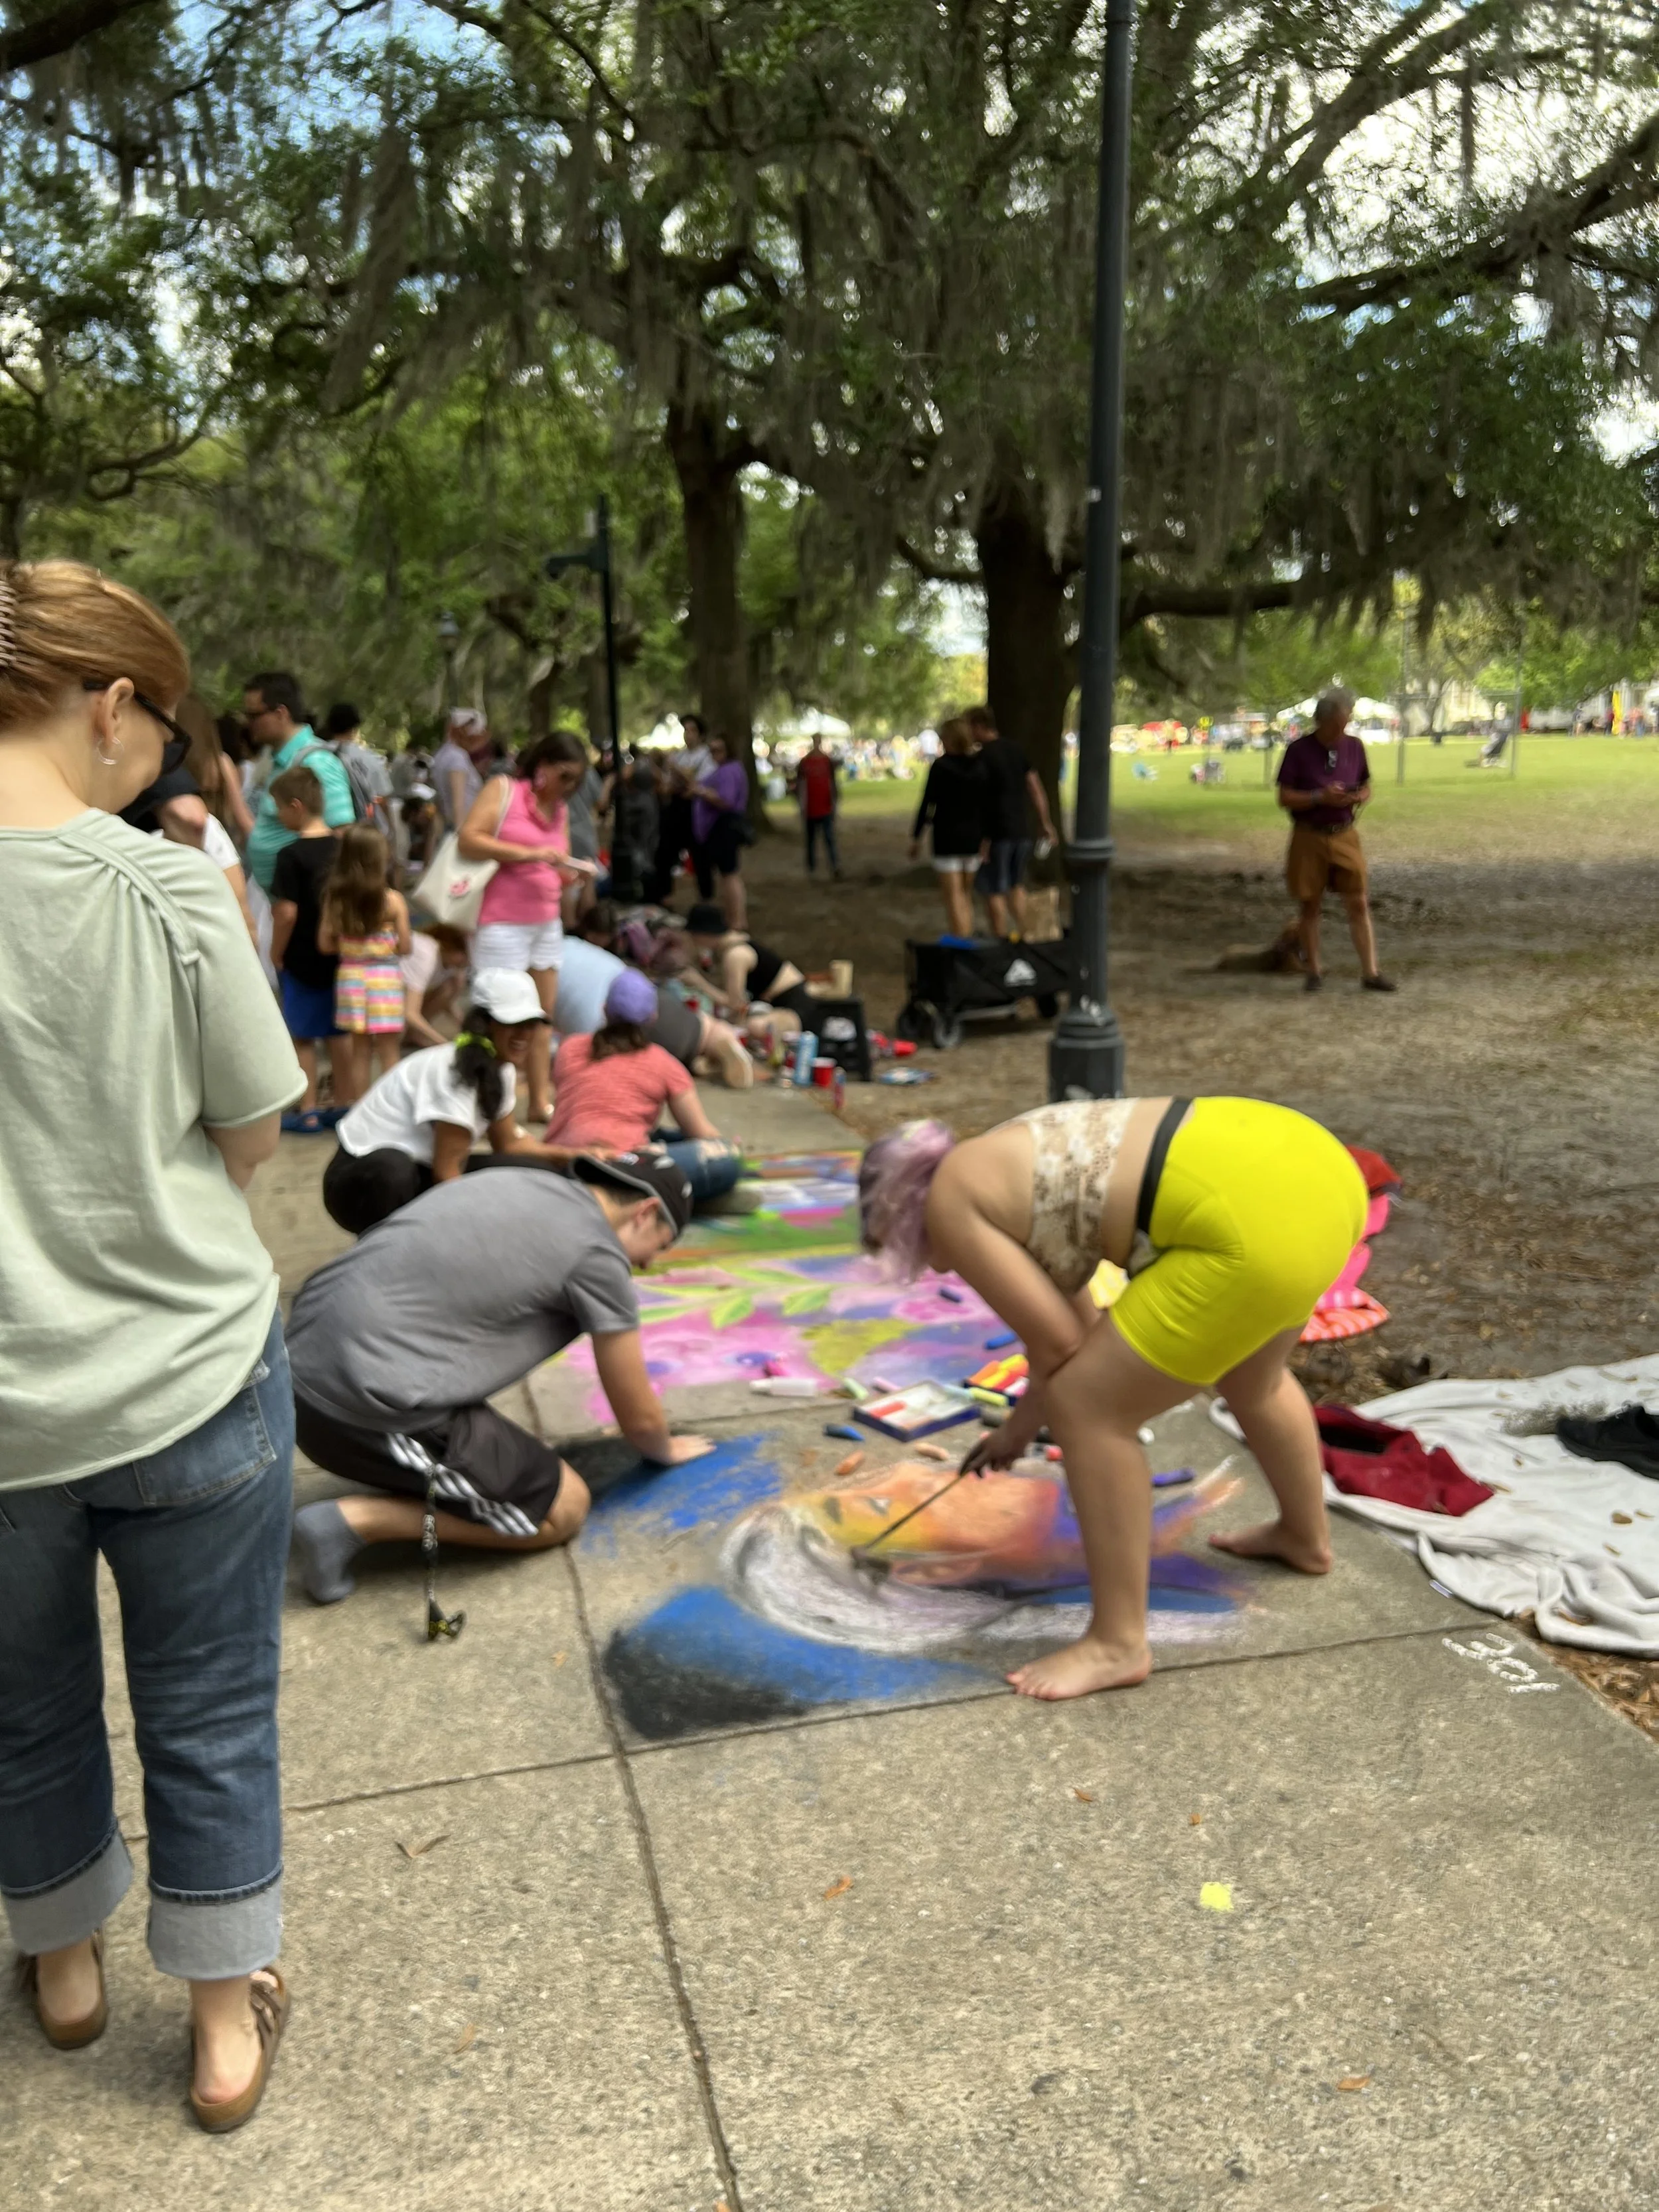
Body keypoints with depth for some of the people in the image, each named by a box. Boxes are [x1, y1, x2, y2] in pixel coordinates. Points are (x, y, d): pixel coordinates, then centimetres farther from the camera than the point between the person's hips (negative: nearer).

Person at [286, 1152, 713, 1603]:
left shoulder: (518, 1186, 17)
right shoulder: (597, 1252, -5)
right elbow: (638, 1417, 3)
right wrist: (665, 1450, 27)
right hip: (370, 1409, -10)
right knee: (564, 1510, 5)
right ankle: (357, 1520, -2)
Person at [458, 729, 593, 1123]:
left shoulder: (559, 810, 15)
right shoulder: (503, 790, -5)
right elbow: (468, 840, -15)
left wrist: (575, 871, -3)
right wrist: (529, 853, -20)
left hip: (546, 923, 7)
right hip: (502, 924, -7)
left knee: (543, 1017, 10)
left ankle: (539, 1101, 18)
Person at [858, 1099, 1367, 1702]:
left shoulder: (950, 1203, 1)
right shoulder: (1003, 1169, 27)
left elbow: (1058, 1341, 0)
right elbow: (1074, 1320, 34)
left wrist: (1033, 1415, 20)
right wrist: (1023, 1423, 46)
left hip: (1258, 1220, -10)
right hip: (1313, 1165, 11)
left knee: (1089, 1408, 2)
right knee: (1247, 1375, 35)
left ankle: (1117, 1643, 14)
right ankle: (1306, 1537, 58)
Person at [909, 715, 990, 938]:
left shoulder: (940, 766, -11)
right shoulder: (980, 766, 3)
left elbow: (927, 804, -11)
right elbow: (987, 805, 4)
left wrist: (916, 836, -4)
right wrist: (986, 838, 9)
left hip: (947, 838, -5)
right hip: (972, 838, 5)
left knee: (953, 897, -2)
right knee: (966, 895, 17)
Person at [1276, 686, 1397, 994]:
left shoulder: (1354, 746, 4)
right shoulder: (1299, 749, -8)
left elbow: (1366, 786, 15)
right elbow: (1284, 798, -8)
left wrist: (1360, 797, -8)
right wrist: (1320, 797, -21)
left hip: (1345, 835, 3)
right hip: (1309, 838, -3)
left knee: (1359, 904, 0)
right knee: (1309, 905, 6)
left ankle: (1370, 973, 3)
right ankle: (1314, 972, 18)